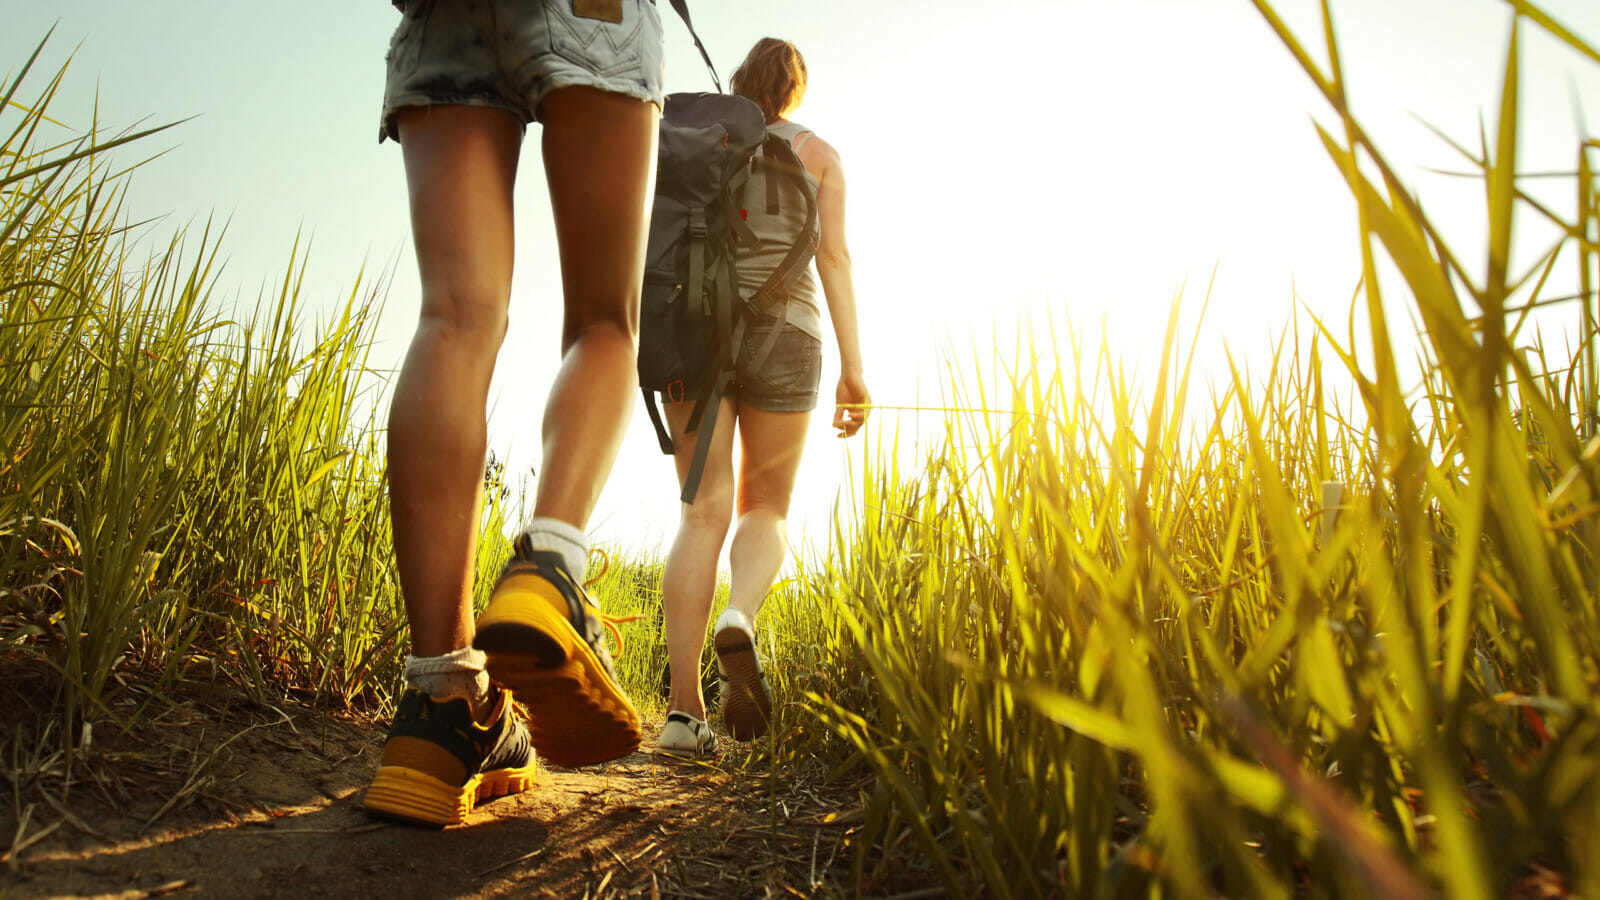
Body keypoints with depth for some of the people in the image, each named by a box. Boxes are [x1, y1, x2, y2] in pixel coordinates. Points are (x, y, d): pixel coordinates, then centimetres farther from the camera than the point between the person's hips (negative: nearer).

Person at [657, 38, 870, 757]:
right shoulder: (817, 153, 15)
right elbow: (833, 256, 1)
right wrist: (853, 368, -4)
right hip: (780, 335, -1)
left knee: (704, 514, -3)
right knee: (765, 509, 10)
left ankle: (684, 709, -16)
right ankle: (739, 622, -24)